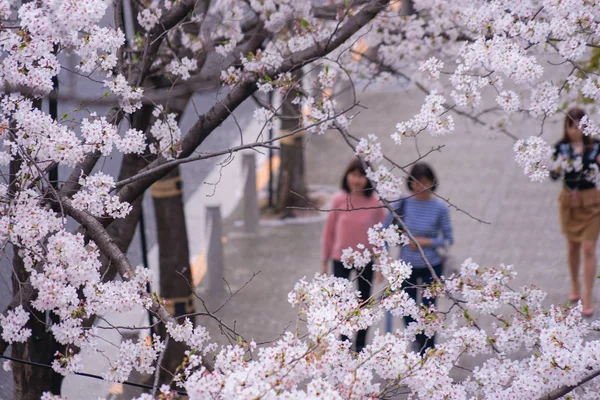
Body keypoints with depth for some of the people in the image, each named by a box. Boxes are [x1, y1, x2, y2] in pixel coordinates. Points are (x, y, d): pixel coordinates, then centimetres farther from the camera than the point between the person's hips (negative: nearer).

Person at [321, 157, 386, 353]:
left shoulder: (376, 202, -14)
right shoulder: (339, 200, -12)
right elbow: (329, 231, -2)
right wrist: (325, 260, 3)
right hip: (341, 258, 0)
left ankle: (360, 345, 31)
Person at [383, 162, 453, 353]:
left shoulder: (439, 208, -12)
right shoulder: (401, 204, -8)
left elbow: (448, 239, -5)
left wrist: (427, 242, -19)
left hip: (431, 267, -3)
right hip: (406, 266, 3)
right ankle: (419, 342, 41)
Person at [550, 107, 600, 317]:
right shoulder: (562, 147, -4)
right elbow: (555, 175, -6)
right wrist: (557, 168, -27)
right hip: (569, 199, 2)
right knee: (572, 246, 15)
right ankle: (574, 287, 36)